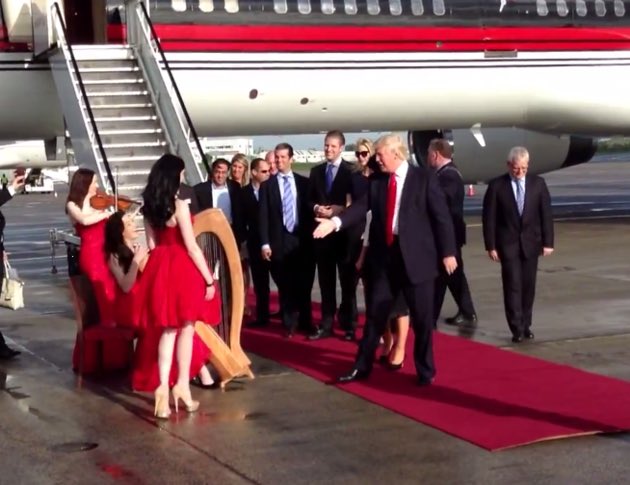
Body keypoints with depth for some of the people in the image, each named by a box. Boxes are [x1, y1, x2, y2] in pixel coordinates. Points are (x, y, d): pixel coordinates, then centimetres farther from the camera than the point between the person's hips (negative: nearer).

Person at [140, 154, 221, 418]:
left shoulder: (149, 207, 4)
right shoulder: (179, 206, -16)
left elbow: (151, 244, 10)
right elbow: (192, 247, -16)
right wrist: (209, 279, -10)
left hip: (160, 269, 6)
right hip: (183, 269, -6)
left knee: (168, 330, 10)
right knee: (186, 328, 8)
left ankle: (164, 387, 3)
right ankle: (182, 386, 13)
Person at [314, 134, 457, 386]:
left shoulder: (424, 178, -5)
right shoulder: (376, 180, 7)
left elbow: (441, 216, -6)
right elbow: (361, 206, -4)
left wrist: (447, 252, -9)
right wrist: (335, 222, -20)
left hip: (416, 256, -3)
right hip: (384, 255, 4)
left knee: (422, 317, 6)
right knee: (375, 313, 9)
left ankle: (425, 370, 22)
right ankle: (362, 366, 20)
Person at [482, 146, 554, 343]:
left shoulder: (538, 183, 1)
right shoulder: (496, 185, -6)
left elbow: (546, 214, 3)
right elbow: (488, 218, -4)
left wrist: (548, 242, -1)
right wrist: (491, 246, -7)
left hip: (531, 243, 2)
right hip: (508, 244, -2)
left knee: (528, 286, 8)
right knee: (513, 286, -6)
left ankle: (526, 325, 19)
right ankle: (517, 328, -3)